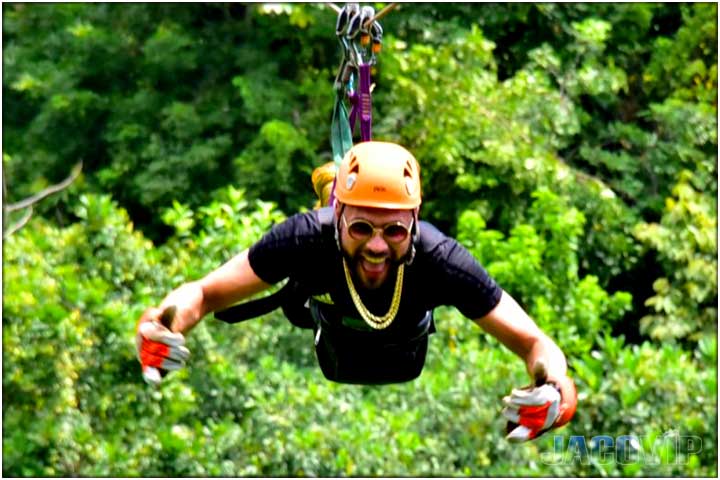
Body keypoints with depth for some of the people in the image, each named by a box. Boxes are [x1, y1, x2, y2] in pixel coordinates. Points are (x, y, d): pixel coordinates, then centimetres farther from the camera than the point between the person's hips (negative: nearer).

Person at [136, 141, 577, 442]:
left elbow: (533, 342, -41)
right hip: (337, 336, 0)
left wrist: (554, 379, -66)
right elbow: (205, 293, -37)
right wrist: (169, 321, -61)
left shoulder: (438, 259, -46)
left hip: (403, 345, 0)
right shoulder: (308, 239, -45)